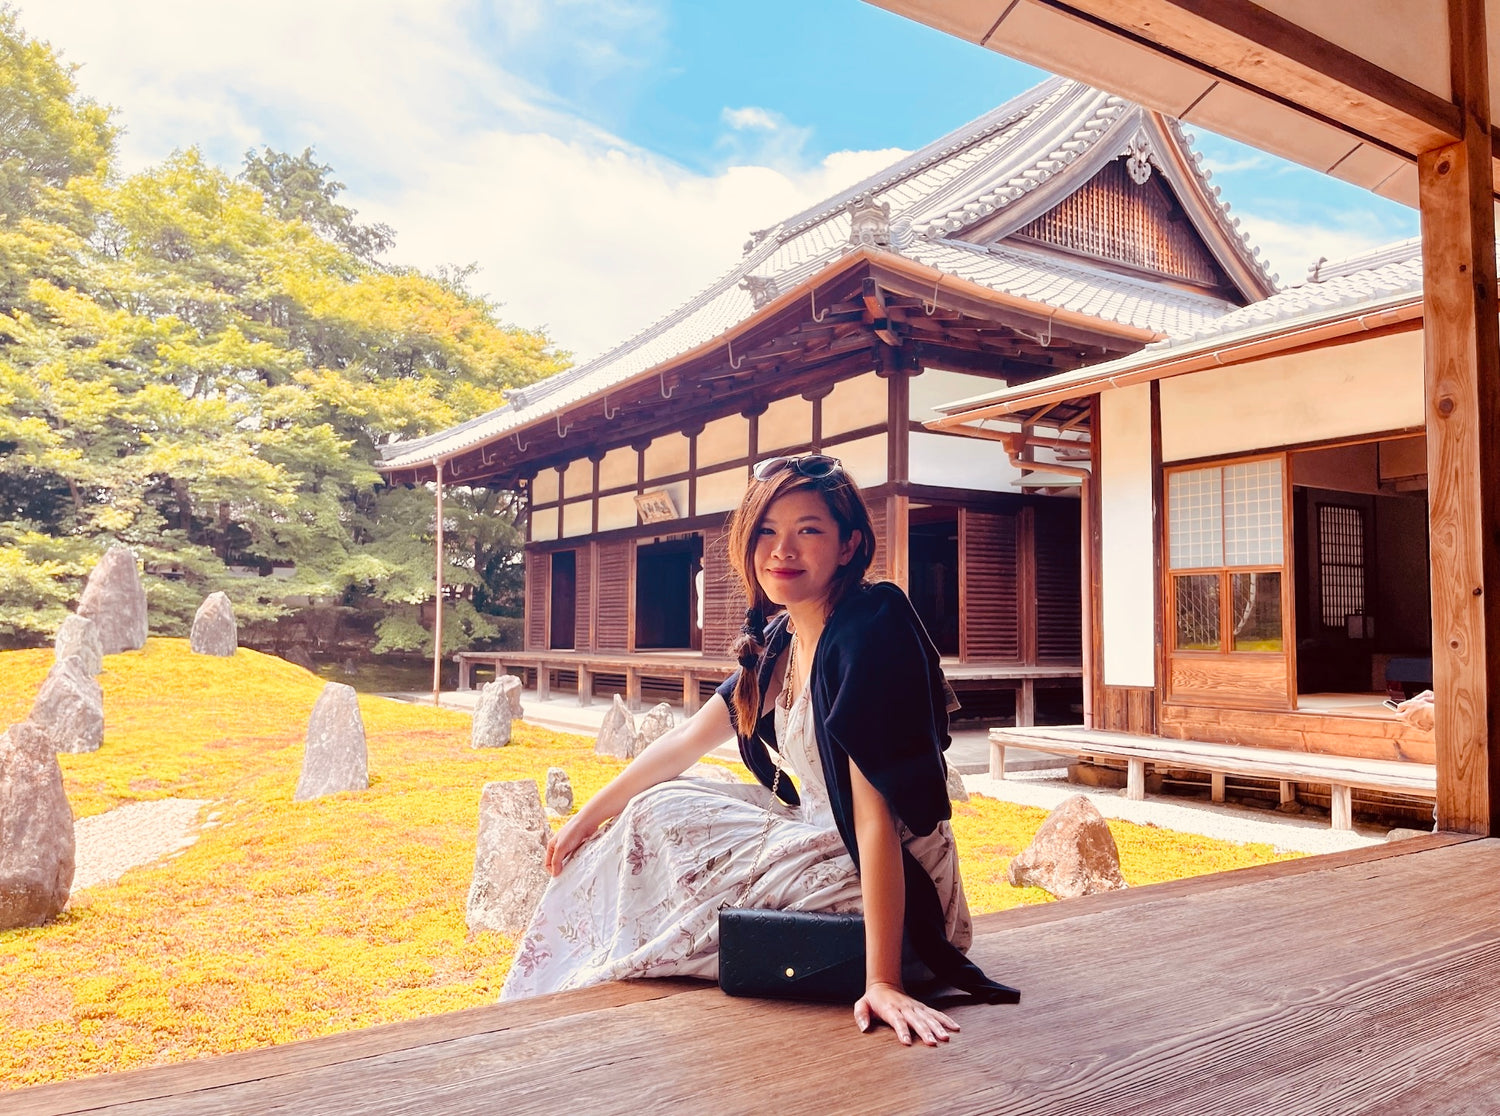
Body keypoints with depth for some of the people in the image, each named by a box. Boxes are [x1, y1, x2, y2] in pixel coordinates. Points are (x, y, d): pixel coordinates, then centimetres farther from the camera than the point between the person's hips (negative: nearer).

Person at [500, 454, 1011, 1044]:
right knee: (655, 808, 13)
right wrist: (588, 816, 17)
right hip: (819, 836, 8)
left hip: (878, 881, -8)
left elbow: (875, 814, -30)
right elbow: (687, 740, 13)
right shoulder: (778, 641, 3)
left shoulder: (865, 637, -24)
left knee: (661, 822, -4)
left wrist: (883, 980, -31)